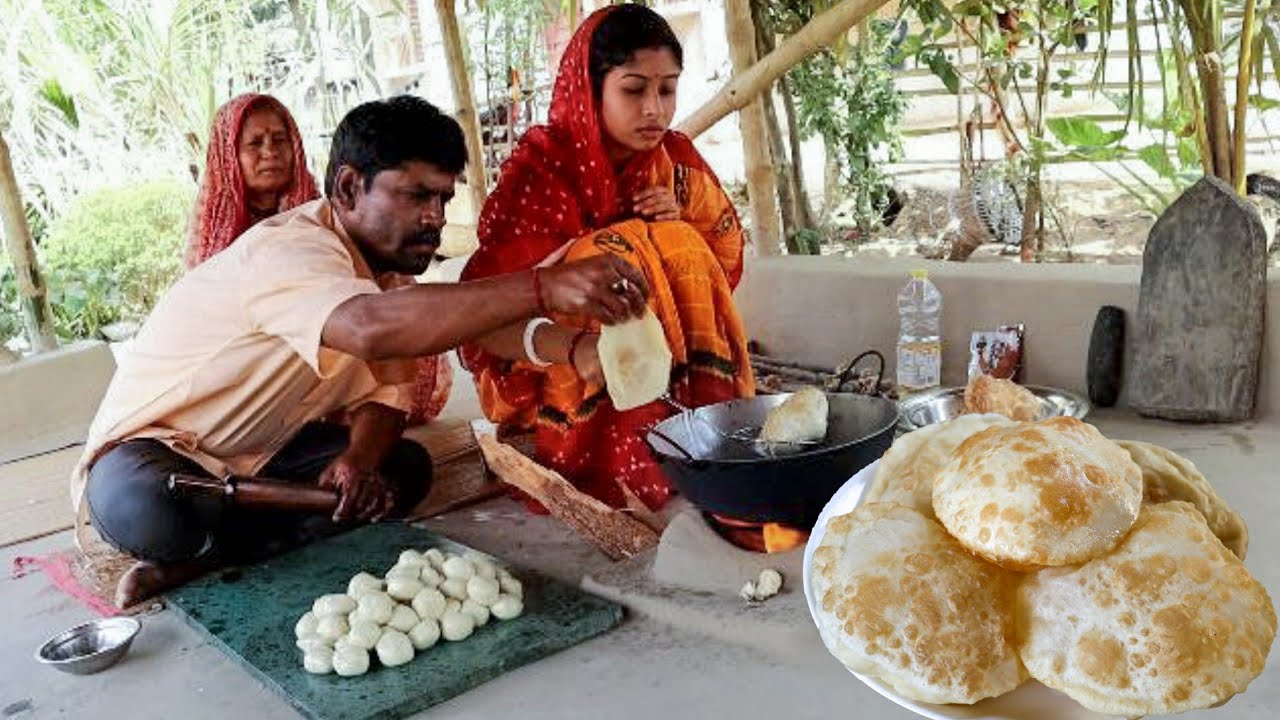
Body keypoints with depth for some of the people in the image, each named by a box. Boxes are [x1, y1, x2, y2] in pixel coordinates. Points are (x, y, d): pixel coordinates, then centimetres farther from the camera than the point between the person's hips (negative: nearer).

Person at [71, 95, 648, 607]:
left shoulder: (377, 258, 0)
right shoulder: (287, 251, -30)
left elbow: (385, 390, -3)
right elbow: (372, 328, -52)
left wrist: (360, 459, -26)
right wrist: (543, 289, -58)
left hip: (258, 452, 8)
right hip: (155, 444, -7)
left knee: (404, 467, -12)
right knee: (140, 508, -40)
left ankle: (204, 557, -11)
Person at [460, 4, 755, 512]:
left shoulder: (676, 160, -2)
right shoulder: (542, 170, -17)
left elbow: (724, 263, 7)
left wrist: (679, 229, -14)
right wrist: (577, 350, -44)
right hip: (555, 380, -4)